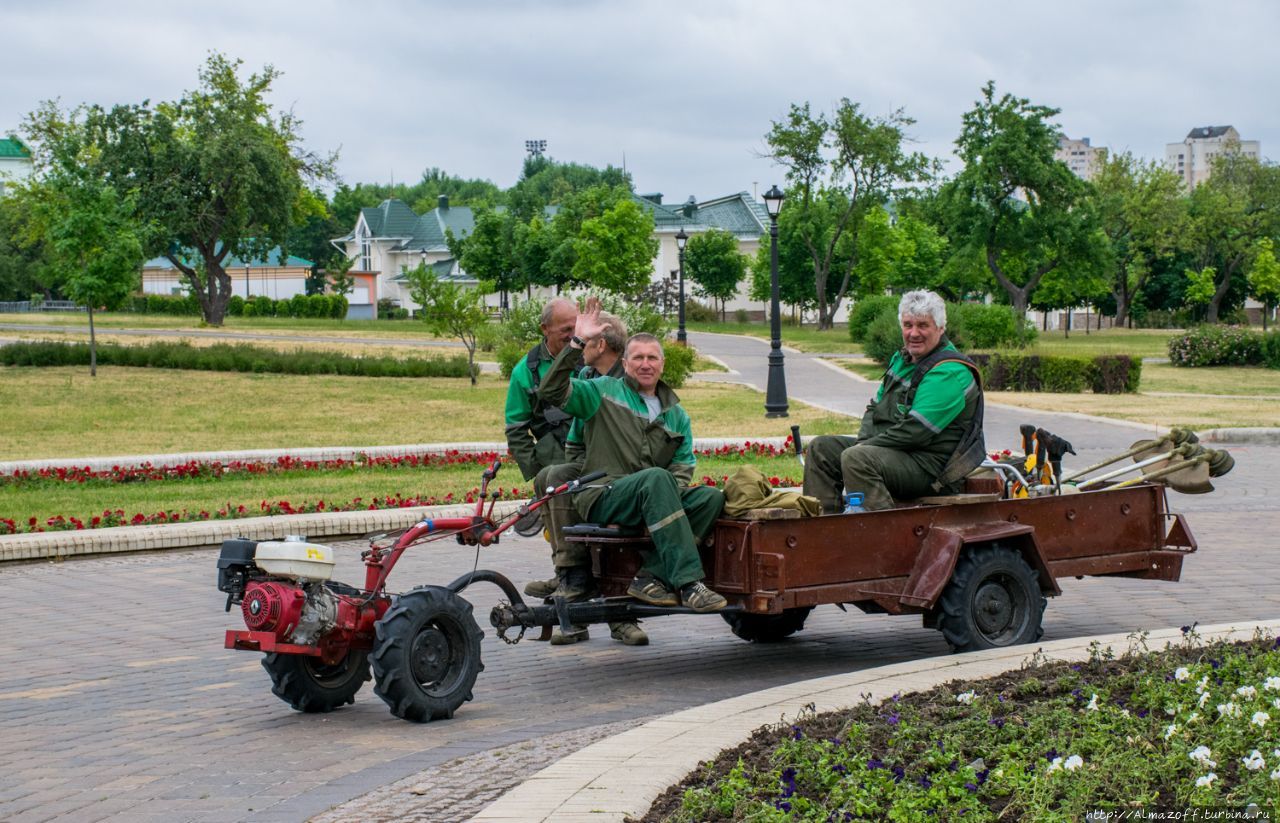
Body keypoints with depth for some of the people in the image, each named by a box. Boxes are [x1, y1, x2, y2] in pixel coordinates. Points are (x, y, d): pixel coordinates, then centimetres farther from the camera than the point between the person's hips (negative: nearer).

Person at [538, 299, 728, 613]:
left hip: (652, 499, 5)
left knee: (711, 496, -21)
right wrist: (577, 343, -11)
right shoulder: (604, 392, 9)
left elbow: (683, 464, 13)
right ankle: (688, 583, -41)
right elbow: (551, 391, -4)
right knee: (656, 478, -36)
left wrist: (671, 492, -10)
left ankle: (652, 576, -24)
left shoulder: (676, 414, 21)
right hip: (602, 498, -5)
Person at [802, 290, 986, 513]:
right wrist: (863, 440, 0)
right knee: (821, 448, 6)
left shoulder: (949, 373, -18)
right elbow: (875, 407, 21)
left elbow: (916, 431, -24)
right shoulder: (902, 359, 15)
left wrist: (865, 447, -16)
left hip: (930, 466, -10)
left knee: (856, 459, -32)